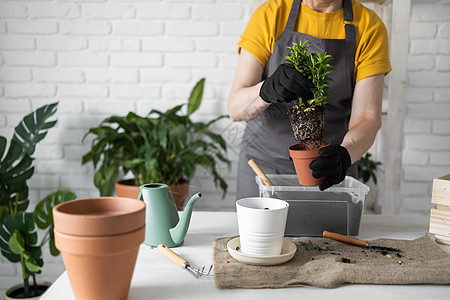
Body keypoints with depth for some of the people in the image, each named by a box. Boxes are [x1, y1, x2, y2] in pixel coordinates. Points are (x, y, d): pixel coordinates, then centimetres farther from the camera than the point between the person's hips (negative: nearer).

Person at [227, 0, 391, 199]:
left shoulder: (370, 27, -8)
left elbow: (368, 119, -14)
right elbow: (235, 108, -14)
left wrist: (345, 155, -35)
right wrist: (267, 90, -35)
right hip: (263, 163, 0)